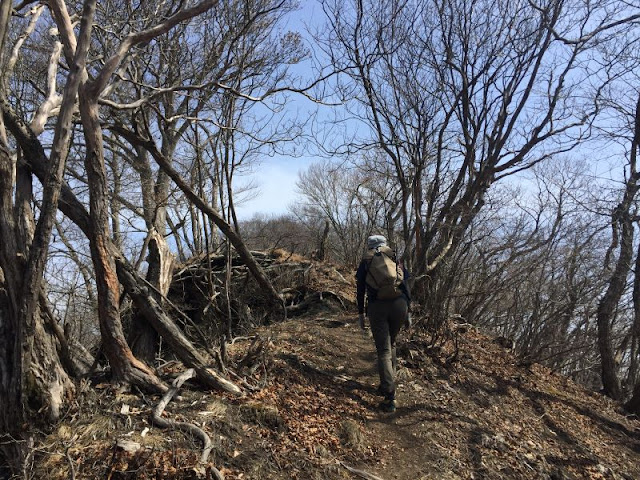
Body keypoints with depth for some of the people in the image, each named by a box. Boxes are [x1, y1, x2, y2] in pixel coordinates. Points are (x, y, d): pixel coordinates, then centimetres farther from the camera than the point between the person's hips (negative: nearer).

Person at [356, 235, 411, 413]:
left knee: (384, 351, -3)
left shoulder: (365, 262, 11)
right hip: (399, 304, 2)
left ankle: (390, 397, -11)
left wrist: (360, 313, 13)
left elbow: (360, 290, 7)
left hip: (377, 306, -2)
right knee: (391, 344, 23)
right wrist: (408, 312, 14)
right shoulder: (396, 259, 15)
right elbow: (406, 287, 10)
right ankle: (387, 385, 26)